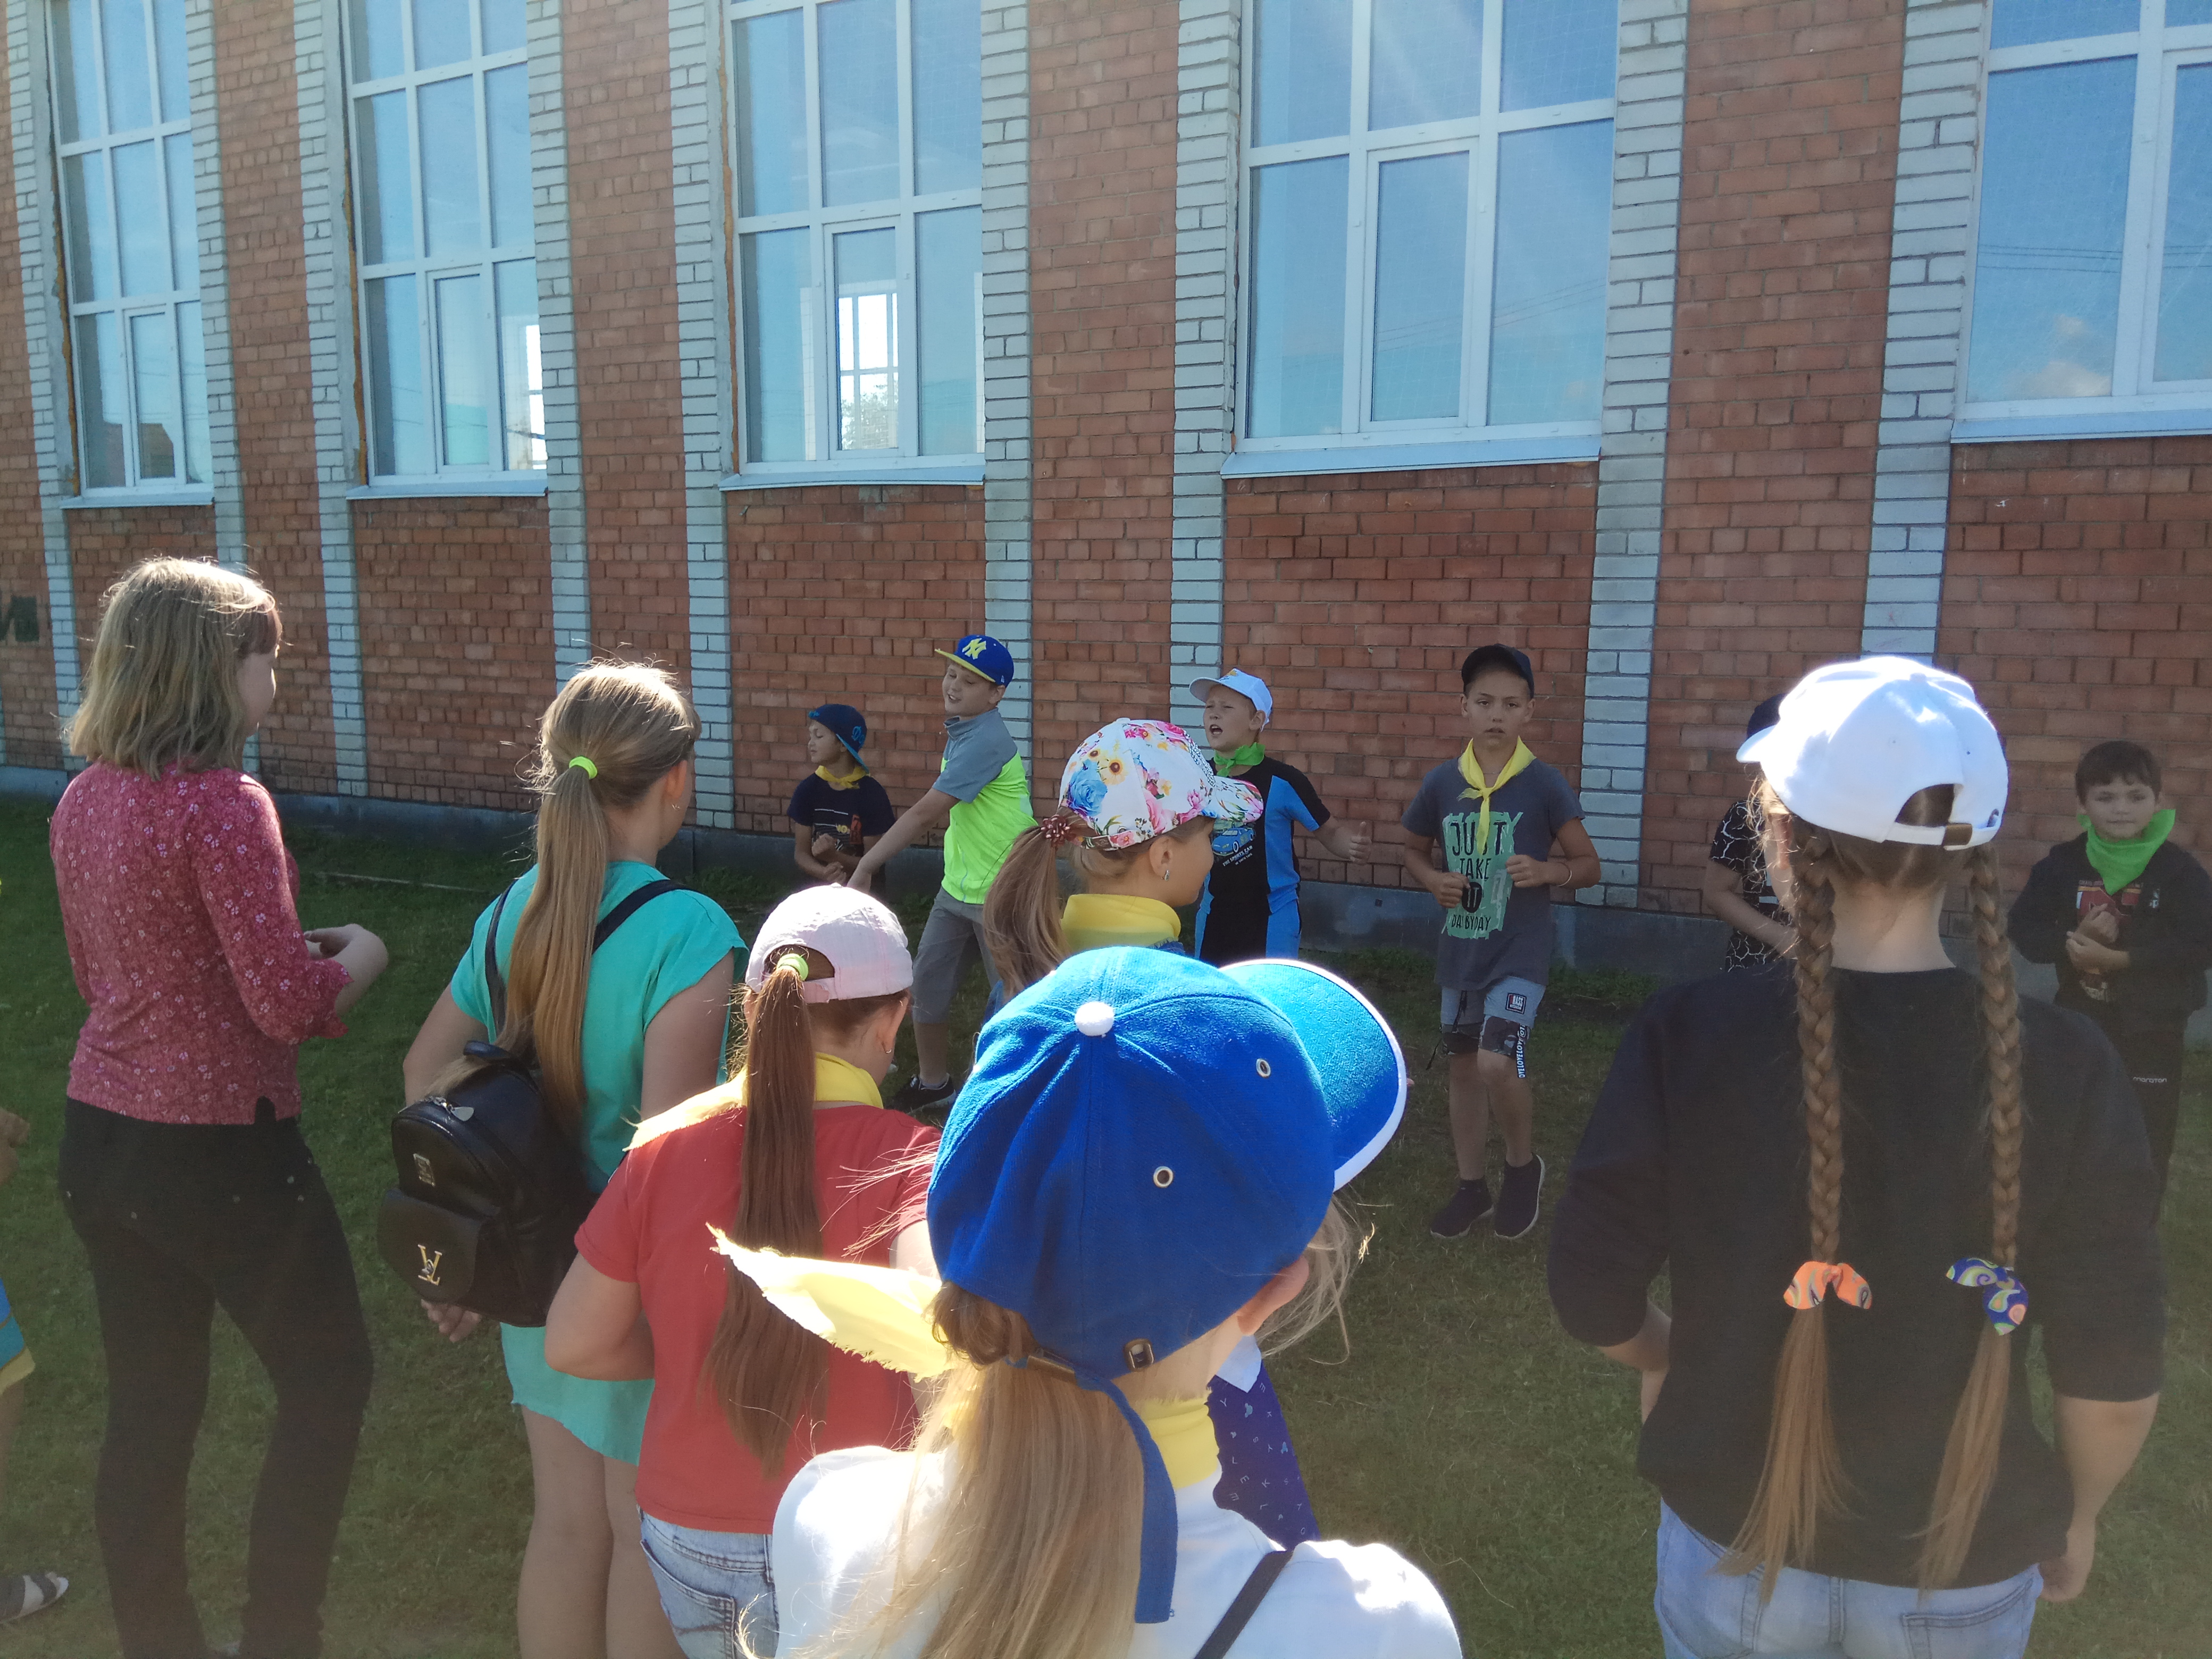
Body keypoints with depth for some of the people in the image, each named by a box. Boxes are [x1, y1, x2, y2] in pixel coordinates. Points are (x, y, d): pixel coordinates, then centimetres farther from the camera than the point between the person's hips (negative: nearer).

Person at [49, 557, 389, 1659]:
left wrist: (286, 954, 13)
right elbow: (289, 1004, -21)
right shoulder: (224, 804, -21)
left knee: (149, 1407, 19)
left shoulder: (83, 801, 4)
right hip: (219, 1147, -8)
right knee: (327, 1382, 11)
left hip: (102, 1136, 8)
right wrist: (358, 955, -1)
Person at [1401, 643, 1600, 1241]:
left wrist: (1548, 871, -21)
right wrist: (1433, 880, -6)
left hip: (1520, 951, -4)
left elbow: (1589, 865, 0)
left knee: (1498, 1064, -19)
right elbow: (1414, 851, 16)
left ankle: (1524, 1165, 10)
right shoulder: (1441, 783, -1)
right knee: (1464, 1066, 14)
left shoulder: (1544, 785, -8)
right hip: (1459, 951, 4)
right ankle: (1473, 1185, 32)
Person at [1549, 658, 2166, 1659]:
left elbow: (1592, 1296, -13)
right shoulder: (2065, 1070, -19)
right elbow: (2113, 1372, -10)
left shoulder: (1690, 1038, -23)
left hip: (1734, 1545, -1)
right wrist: (2078, 1514, 10)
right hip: (1964, 1574, 1)